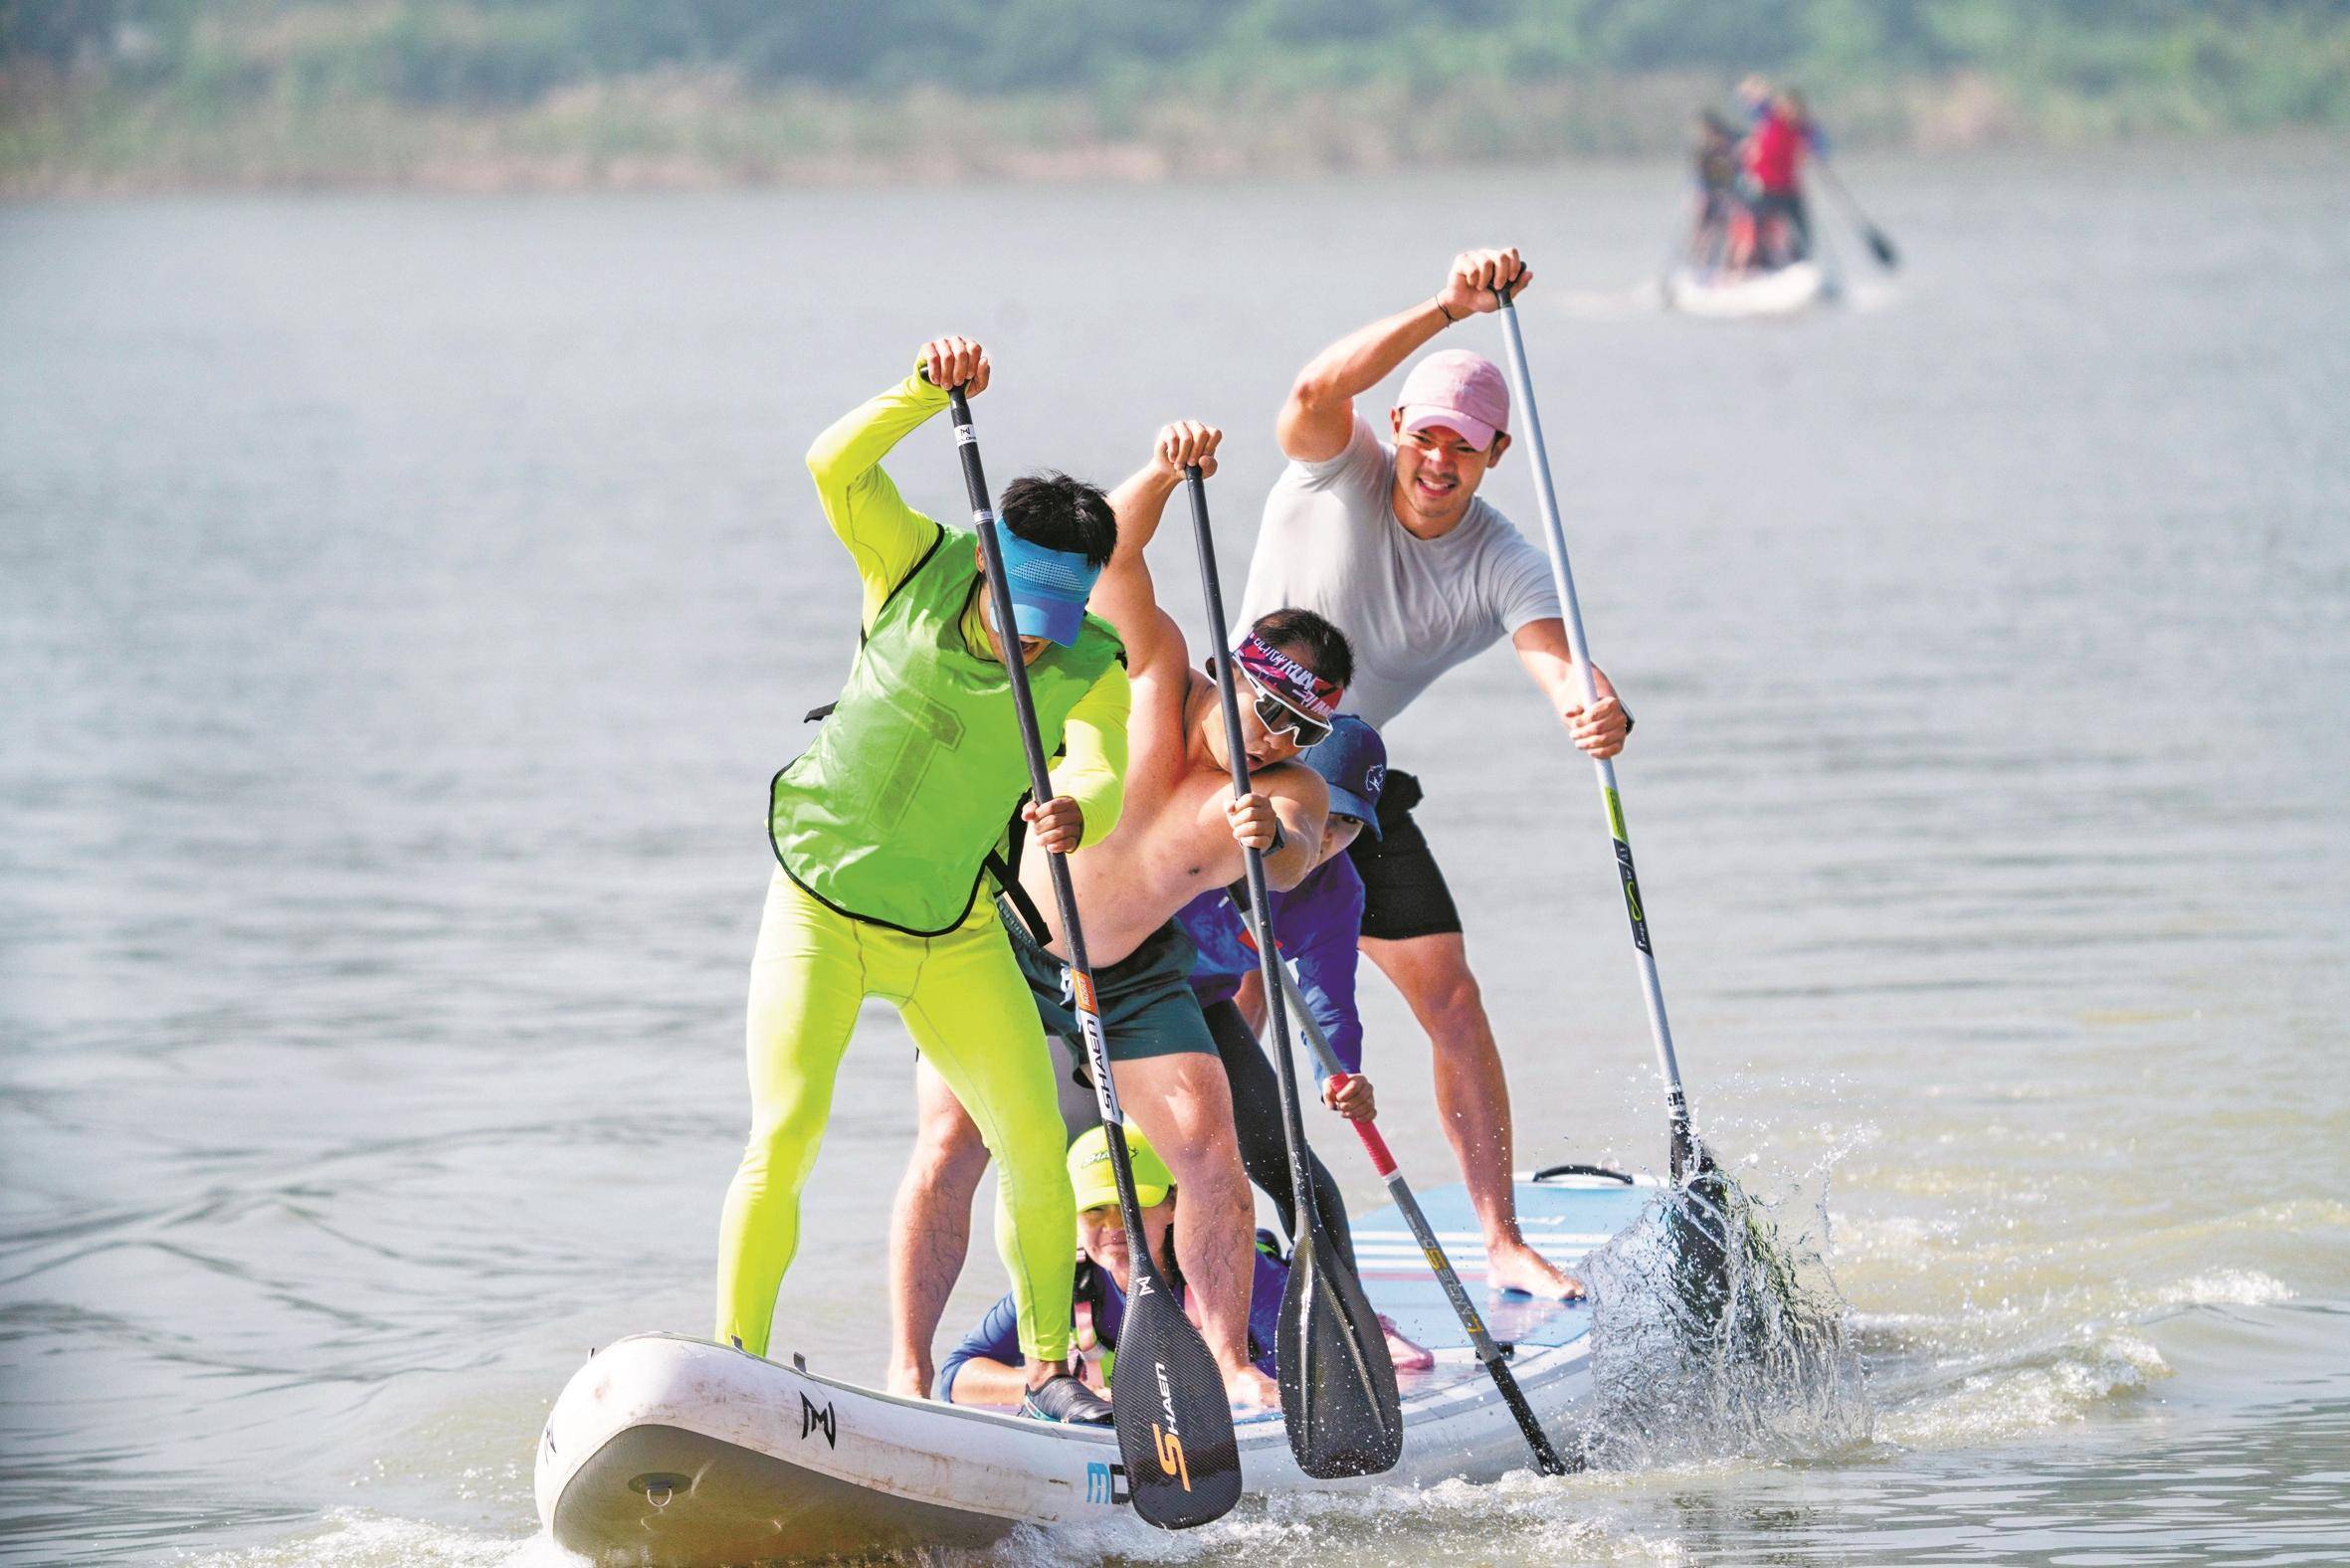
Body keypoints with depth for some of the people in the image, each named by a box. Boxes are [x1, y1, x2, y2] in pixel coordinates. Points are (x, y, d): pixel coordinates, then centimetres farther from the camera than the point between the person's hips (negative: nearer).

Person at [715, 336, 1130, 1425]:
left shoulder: (1092, 669, -10)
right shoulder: (921, 570, -10)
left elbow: (1103, 779, -26)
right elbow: (835, 468, -23)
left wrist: (1078, 812, -49)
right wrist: (928, 392, -34)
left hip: (952, 935, 2)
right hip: (820, 906, -2)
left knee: (1036, 1149, -4)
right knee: (785, 1138, -15)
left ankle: (1047, 1365, 15)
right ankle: (734, 1359, -8)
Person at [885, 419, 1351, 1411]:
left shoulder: (1293, 792, -18)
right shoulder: (1155, 671, -17)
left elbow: (1292, 862, -40)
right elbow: (1111, 551, -29)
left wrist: (1269, 838, -63)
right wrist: (1162, 475, -47)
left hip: (1133, 973, 2)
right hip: (1003, 941, -2)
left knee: (1211, 1150, -10)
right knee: (948, 1146, -13)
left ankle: (1228, 1360, 4)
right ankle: (907, 1370, -9)